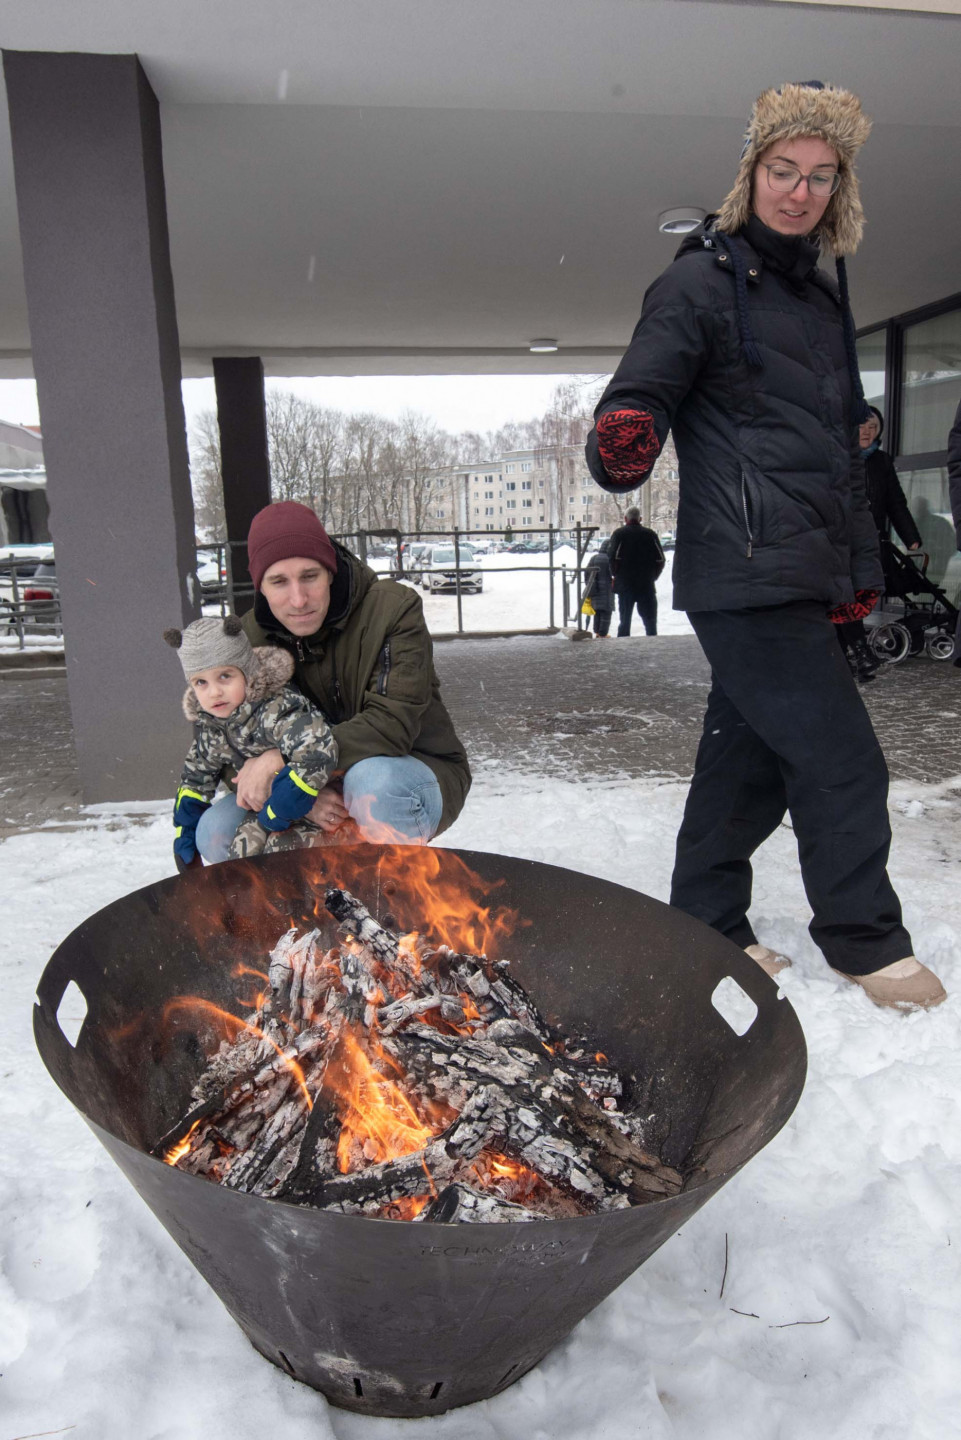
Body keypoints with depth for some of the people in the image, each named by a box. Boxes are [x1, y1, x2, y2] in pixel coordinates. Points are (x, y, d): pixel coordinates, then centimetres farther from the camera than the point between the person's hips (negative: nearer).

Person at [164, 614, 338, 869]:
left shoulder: (276, 709, -30)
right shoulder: (209, 724, -5)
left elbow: (317, 751, -46)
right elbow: (195, 779, 12)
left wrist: (276, 814, -35)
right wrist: (185, 844, 13)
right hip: (266, 806, 7)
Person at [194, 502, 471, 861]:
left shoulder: (393, 608, -20)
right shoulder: (251, 636, -4)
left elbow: (392, 725, -28)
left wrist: (284, 760, -32)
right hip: (326, 793, 5)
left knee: (373, 777, -39)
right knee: (216, 832, -11)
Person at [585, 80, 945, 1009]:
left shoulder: (823, 300, 21)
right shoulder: (701, 283, -2)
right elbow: (639, 398, -11)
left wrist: (859, 566, 23)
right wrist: (624, 441, -35)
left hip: (802, 580, 8)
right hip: (745, 578, -8)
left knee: (748, 759, 13)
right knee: (843, 761, -6)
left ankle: (706, 926, 27)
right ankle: (866, 944, 12)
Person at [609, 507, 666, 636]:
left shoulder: (618, 534, -1)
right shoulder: (650, 534, 4)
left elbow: (614, 559, -13)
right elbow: (660, 561, 0)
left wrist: (617, 576, 3)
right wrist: (652, 577, 13)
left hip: (625, 585, 0)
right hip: (647, 586, 1)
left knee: (624, 621, 6)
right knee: (650, 621, 5)